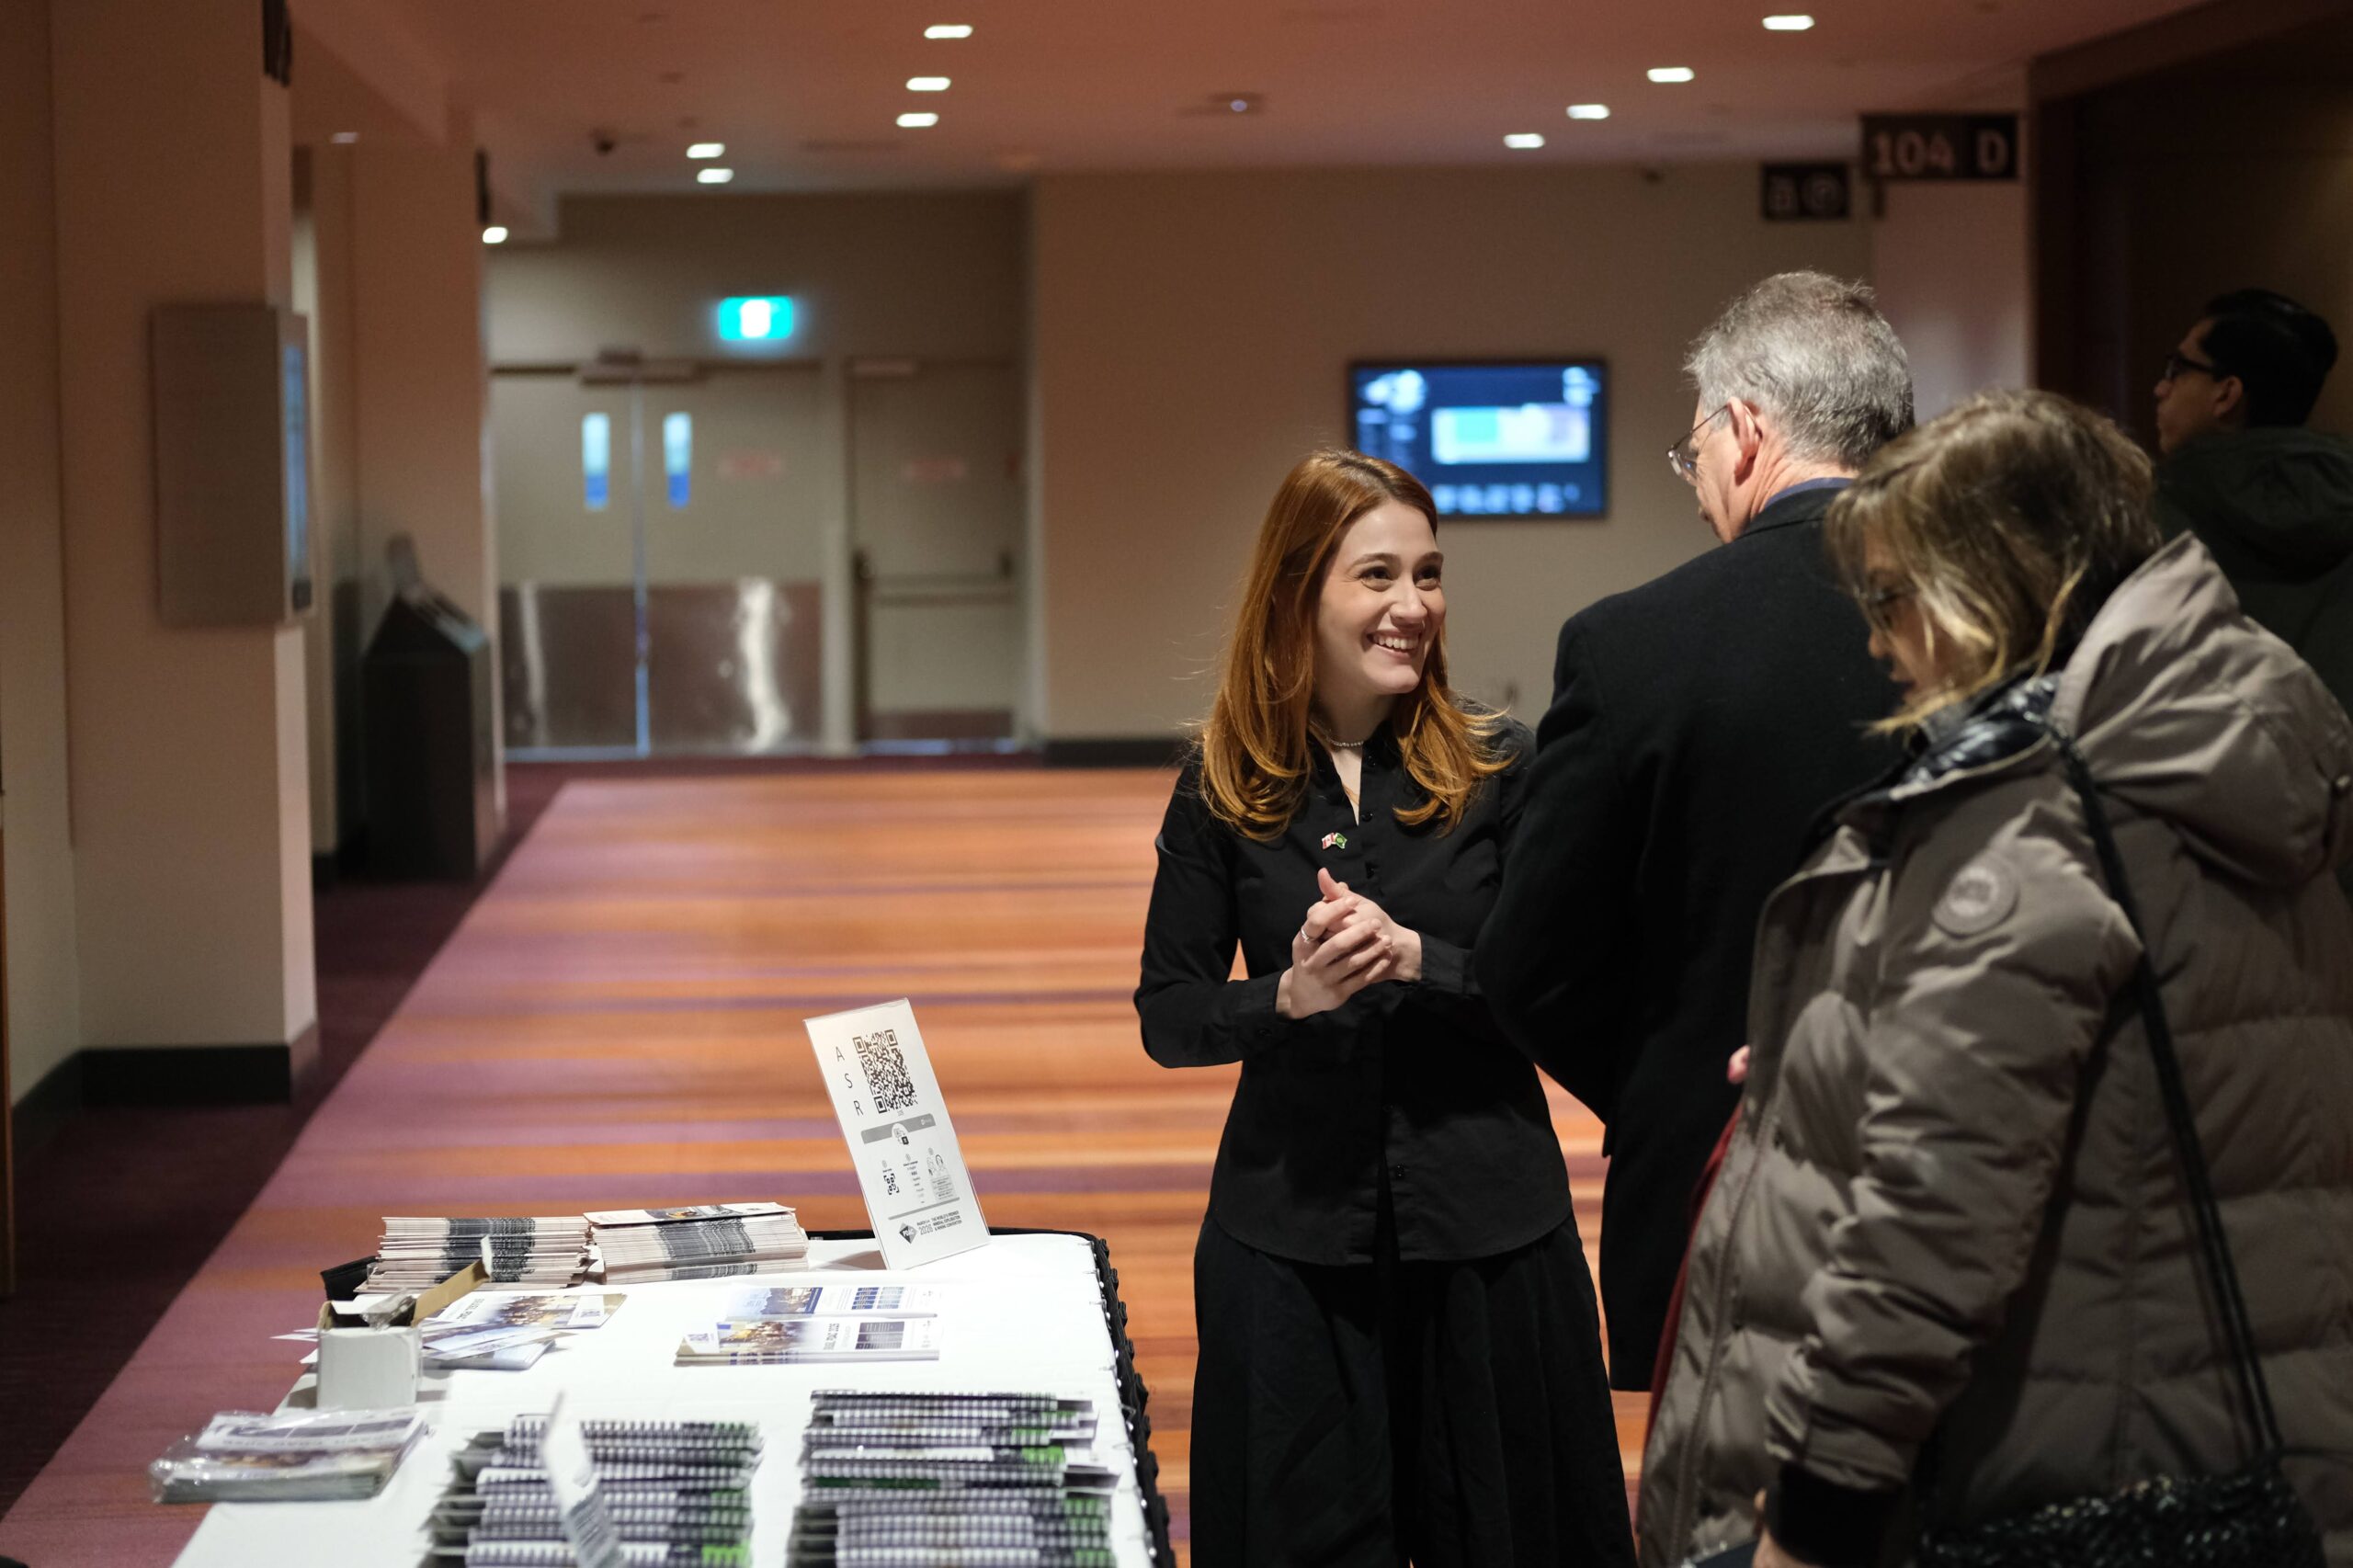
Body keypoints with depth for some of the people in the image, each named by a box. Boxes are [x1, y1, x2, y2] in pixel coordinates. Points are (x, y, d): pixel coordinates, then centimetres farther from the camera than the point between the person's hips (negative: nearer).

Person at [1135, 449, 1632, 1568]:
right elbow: (1167, 1017, 0)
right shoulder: (1225, 788, 0)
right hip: (1291, 1234, 0)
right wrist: (1289, 997, -18)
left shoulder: (1498, 767, -2)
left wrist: (1416, 959, -21)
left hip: (1485, 1232, 0)